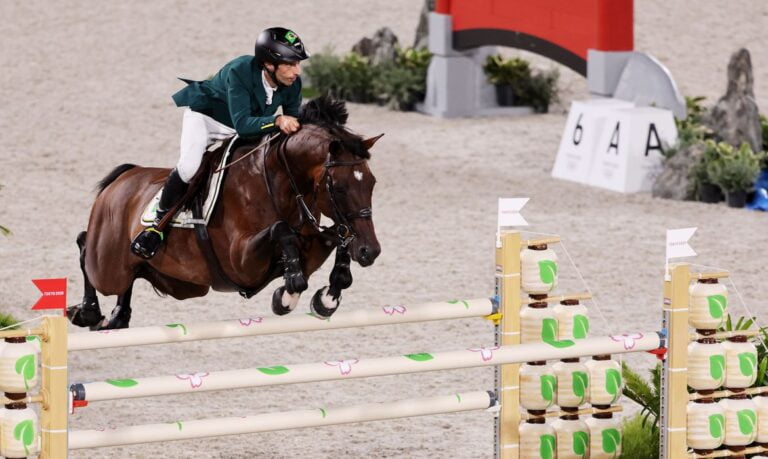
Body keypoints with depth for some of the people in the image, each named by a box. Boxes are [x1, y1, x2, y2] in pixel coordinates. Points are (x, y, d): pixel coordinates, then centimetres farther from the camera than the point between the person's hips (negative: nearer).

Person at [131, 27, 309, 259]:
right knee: (189, 166, -29)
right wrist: (276, 121, -55)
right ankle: (159, 221, -11)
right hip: (205, 115, -6)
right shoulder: (239, 72, -37)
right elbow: (242, 124, -42)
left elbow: (292, 126, -6)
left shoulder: (293, 84, -19)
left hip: (252, 125, 6)